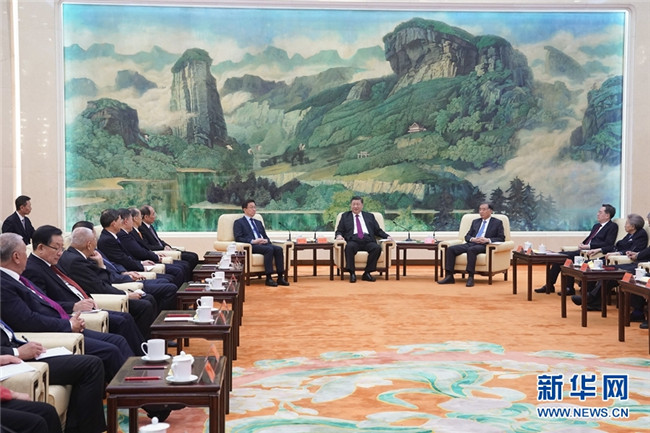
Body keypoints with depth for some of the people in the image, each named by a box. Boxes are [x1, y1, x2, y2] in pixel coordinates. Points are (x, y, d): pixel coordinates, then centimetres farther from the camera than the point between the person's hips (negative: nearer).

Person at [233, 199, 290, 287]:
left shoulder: (258, 222, 30)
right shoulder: (239, 222, 10)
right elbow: (238, 238, -4)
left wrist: (266, 240, -2)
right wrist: (252, 241, -17)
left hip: (263, 244, 6)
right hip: (251, 246, -6)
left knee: (279, 249, -24)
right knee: (269, 249, -34)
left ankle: (280, 277, -27)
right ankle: (268, 278, -33)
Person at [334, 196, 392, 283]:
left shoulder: (369, 216, 25)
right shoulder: (345, 216, 23)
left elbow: (378, 230, 21)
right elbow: (339, 230, 17)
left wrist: (387, 236, 3)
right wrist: (339, 235, -8)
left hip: (368, 240, 1)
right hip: (353, 240, -1)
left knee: (377, 247, -31)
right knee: (349, 247, -37)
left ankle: (367, 273, -23)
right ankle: (352, 273, -31)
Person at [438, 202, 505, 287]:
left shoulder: (497, 223, 12)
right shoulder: (475, 222, 26)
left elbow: (501, 238, 3)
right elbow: (467, 236, 21)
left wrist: (488, 240, -14)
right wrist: (472, 239, -4)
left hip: (483, 246, -5)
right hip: (471, 244, 5)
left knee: (471, 249, -40)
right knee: (450, 249, -19)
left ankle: (470, 277, -41)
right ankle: (449, 276, -23)